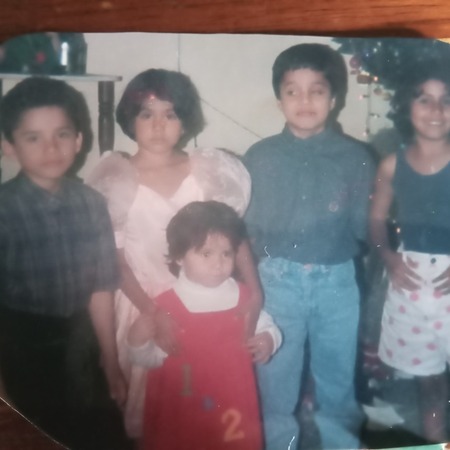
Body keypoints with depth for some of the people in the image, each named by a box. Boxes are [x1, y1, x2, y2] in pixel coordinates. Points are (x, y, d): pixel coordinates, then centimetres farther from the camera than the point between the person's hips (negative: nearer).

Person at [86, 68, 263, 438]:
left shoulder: (209, 170, -2)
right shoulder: (115, 179, -5)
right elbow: (114, 260, -5)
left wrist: (254, 292, -7)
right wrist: (155, 314, -15)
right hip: (142, 304, -1)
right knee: (147, 397, 8)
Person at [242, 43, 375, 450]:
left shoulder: (355, 157, -2)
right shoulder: (260, 156, -1)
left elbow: (364, 229, -2)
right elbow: (246, 225, 1)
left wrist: (342, 212, -18)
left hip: (337, 282, 1)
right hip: (278, 280, 0)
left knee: (338, 378, 17)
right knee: (275, 379, 13)